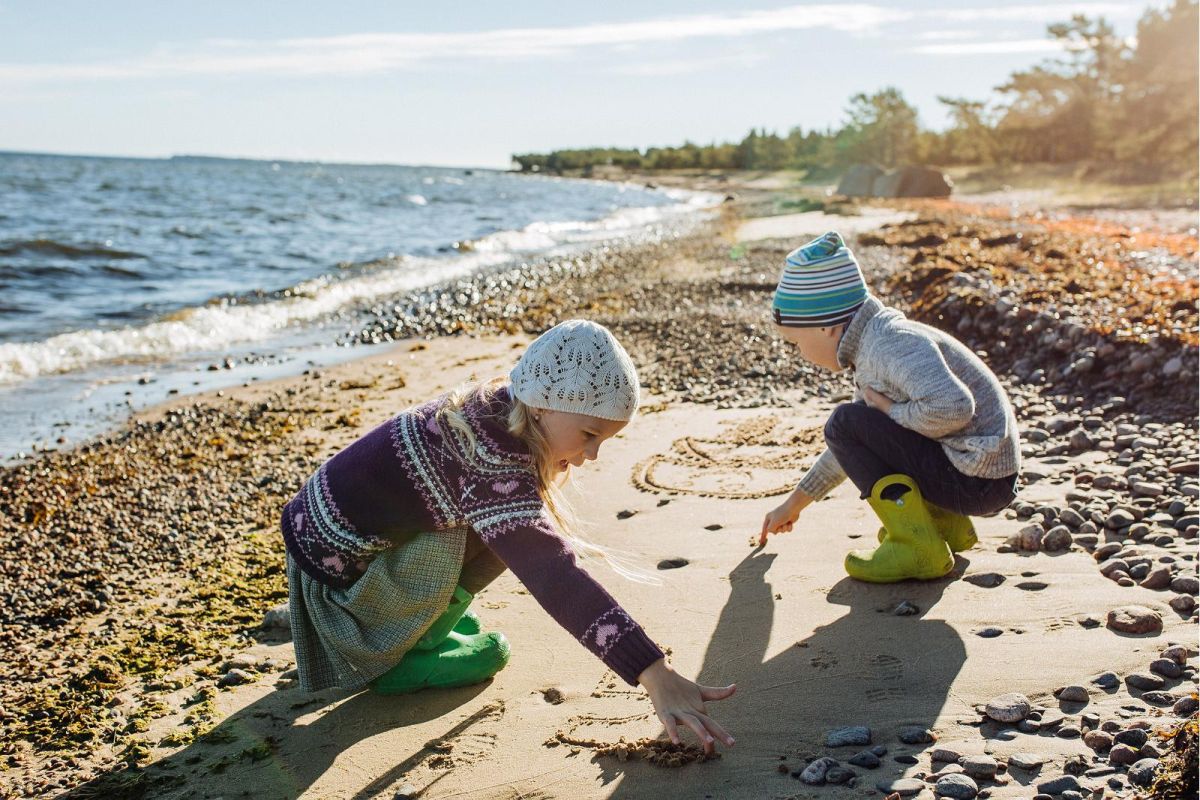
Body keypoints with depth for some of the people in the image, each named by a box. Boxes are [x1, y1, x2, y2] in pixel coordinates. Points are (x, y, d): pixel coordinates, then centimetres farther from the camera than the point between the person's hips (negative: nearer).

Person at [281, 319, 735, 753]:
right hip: (334, 558, -8)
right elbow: (554, 578, -46)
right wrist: (656, 676, -49)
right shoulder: (491, 467, -37)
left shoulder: (497, 411, -9)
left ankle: (426, 626, 8)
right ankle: (389, 659, -4)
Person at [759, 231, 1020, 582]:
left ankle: (918, 546, -13)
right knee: (857, 433, 23)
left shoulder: (890, 341, -18)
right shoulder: (871, 346, 14)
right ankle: (944, 523, 17)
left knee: (845, 423, -13)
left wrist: (891, 412, -15)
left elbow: (952, 407, -35)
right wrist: (794, 503, 31)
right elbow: (855, 446, 26)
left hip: (977, 480, -10)